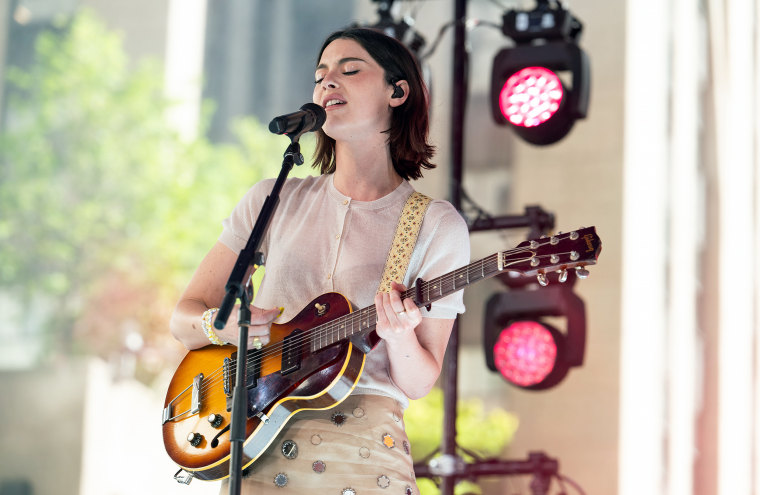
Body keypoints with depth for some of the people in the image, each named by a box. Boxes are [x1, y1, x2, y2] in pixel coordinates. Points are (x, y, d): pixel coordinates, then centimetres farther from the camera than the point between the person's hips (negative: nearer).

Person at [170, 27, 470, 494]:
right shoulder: (273, 201, 9)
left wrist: (400, 337, -18)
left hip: (364, 454, -2)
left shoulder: (437, 225, 1)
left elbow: (418, 384, 2)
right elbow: (183, 317, 10)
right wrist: (220, 325, -11)